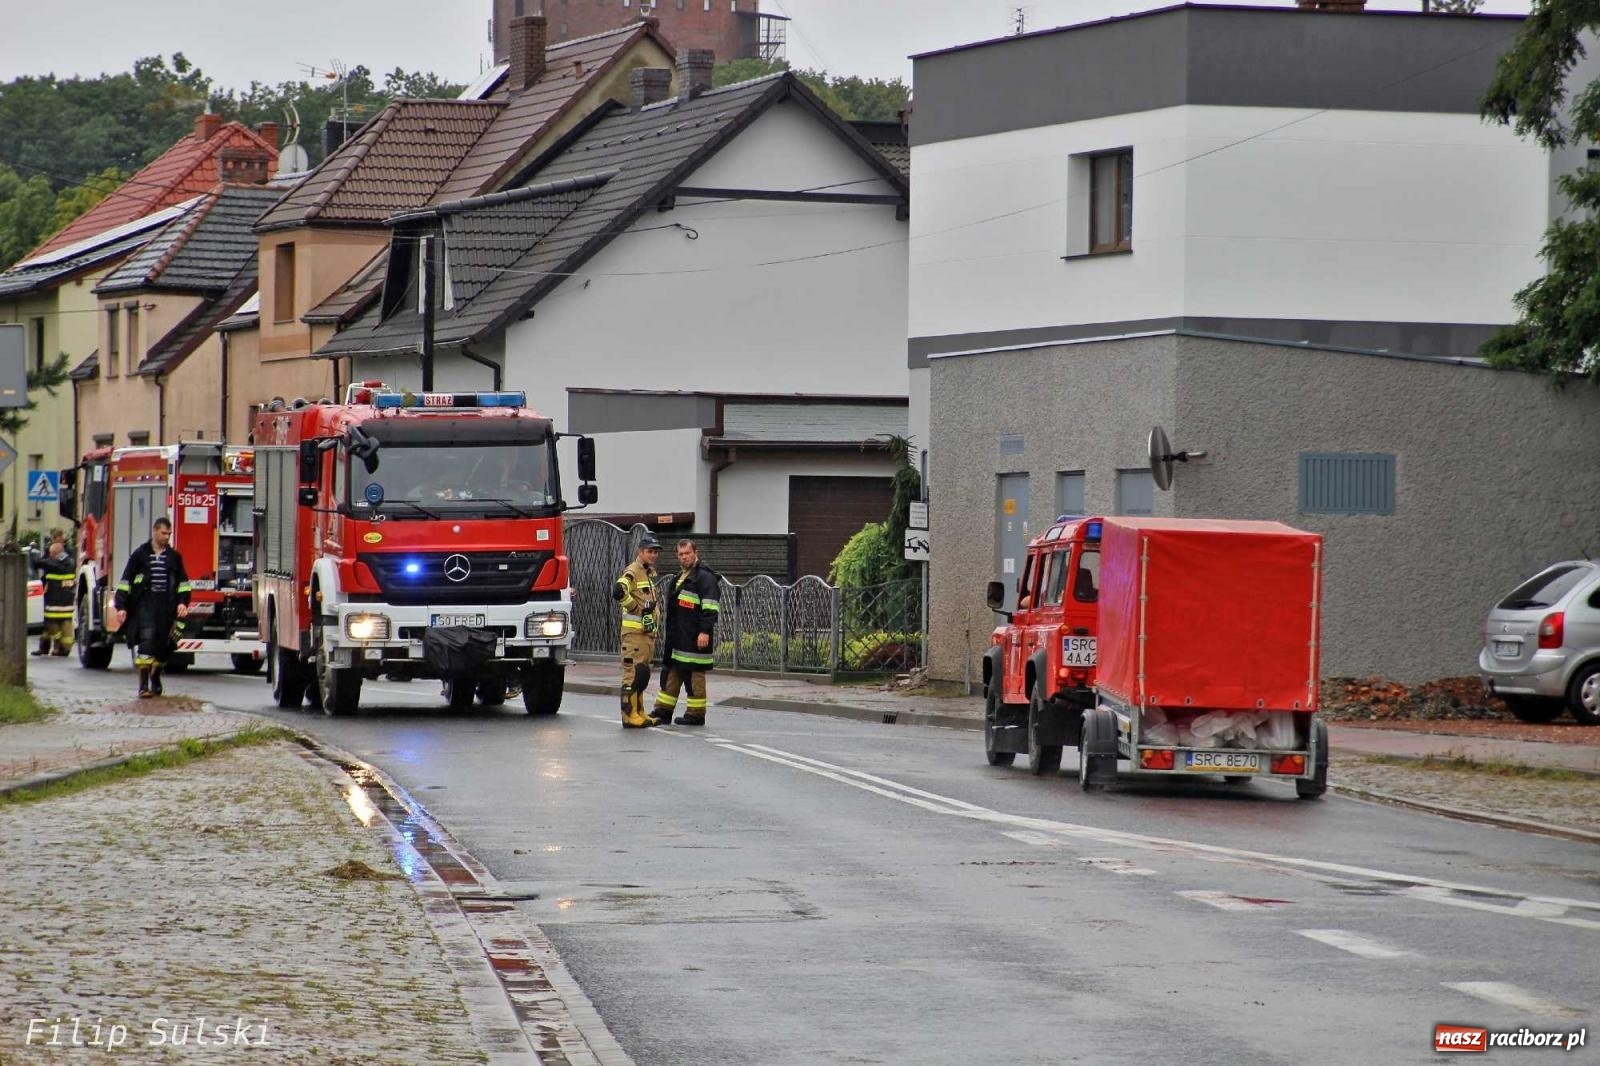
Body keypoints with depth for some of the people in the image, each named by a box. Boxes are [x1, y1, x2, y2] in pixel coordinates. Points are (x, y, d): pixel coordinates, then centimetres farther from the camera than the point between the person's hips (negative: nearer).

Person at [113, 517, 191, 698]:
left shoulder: (174, 556, 11)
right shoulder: (140, 554, 2)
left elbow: (182, 581, 16)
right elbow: (126, 581, 1)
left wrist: (183, 602, 2)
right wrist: (121, 606, -5)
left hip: (166, 607, 3)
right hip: (145, 605, -3)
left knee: (163, 645, 5)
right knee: (146, 641, -15)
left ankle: (155, 679, 26)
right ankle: (143, 685, -18)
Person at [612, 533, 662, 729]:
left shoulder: (650, 573, 20)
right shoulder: (633, 571, -10)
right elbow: (618, 591, -28)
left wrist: (655, 627, 22)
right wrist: (636, 608, -17)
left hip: (648, 631, 10)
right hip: (634, 631, -10)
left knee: (643, 674, 13)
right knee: (634, 672, -10)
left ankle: (639, 713, 19)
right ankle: (630, 715, -11)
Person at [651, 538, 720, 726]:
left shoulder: (704, 577, -9)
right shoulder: (680, 579, 22)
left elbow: (710, 606, -18)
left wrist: (705, 631, -25)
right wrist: (670, 636, 28)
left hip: (694, 638, -10)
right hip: (678, 638, 10)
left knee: (695, 675, -4)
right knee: (671, 675, 11)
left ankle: (696, 714, 1)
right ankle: (663, 713, 15)